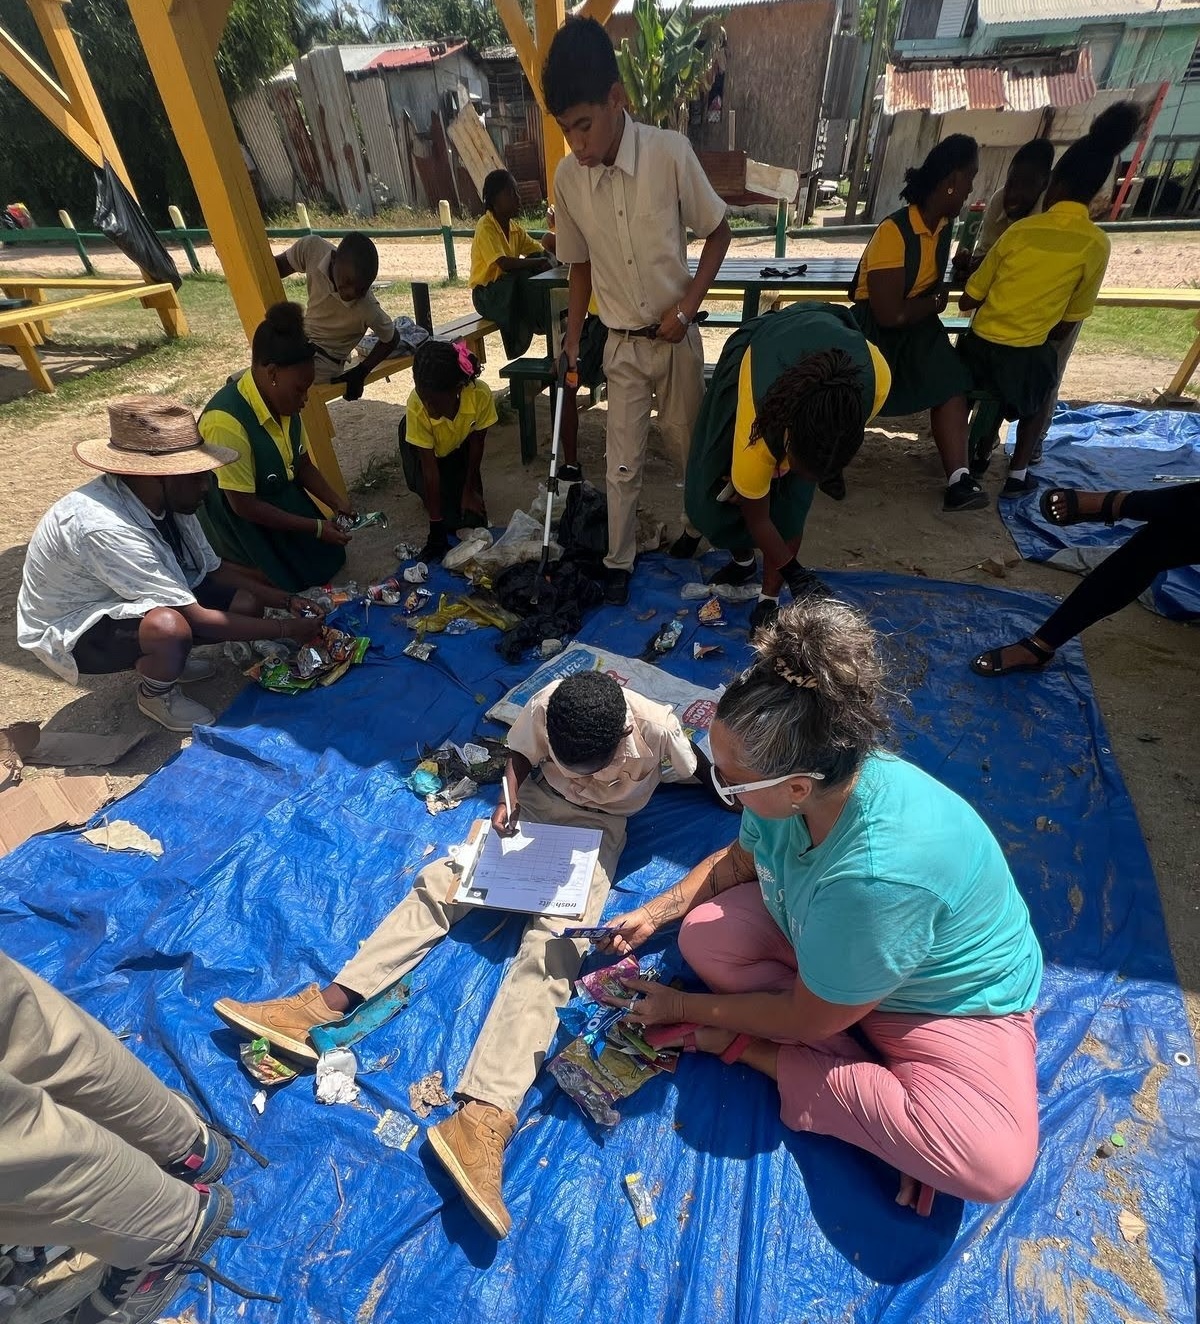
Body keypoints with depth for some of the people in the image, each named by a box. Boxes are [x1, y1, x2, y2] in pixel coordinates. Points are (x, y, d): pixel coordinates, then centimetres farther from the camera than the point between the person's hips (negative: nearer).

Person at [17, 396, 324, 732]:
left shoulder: (167, 498, -14)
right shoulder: (106, 528, -36)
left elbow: (214, 568, -1)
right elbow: (197, 619, -34)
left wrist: (286, 601, -10)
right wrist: (286, 630, -28)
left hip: (130, 601, 8)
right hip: (72, 629, -7)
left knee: (248, 602, -4)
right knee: (170, 627, -38)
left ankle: (164, 660, 16)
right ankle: (156, 694, -4)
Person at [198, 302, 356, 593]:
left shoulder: (283, 402, -11)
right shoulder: (227, 422, -34)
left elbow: (302, 464, 3)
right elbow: (244, 505, -28)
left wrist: (336, 503, -12)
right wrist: (316, 527, -26)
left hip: (282, 497, 7)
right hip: (238, 518, -7)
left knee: (330, 558, 11)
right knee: (292, 582, -3)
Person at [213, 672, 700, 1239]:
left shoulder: (658, 728, -28)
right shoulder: (544, 706, -23)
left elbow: (693, 775, -5)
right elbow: (521, 755, 0)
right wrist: (509, 799, -16)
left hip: (601, 825, -3)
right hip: (538, 800, 4)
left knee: (549, 949, -23)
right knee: (441, 880, -9)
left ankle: (484, 1114, -29)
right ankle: (327, 1002, -5)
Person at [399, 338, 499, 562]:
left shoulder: (481, 394, -37)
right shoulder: (417, 406, -39)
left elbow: (477, 442, -18)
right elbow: (429, 468, -33)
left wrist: (469, 490, -8)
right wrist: (436, 529, -32)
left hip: (459, 442, 2)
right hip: (425, 444, -2)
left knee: (473, 516, -4)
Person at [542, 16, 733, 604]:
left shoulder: (670, 152, -13)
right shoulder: (567, 177, -5)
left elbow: (717, 234, -2)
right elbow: (581, 266, 8)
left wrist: (687, 307, -13)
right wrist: (572, 344, 6)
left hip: (676, 338, -1)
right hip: (621, 345, 2)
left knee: (693, 443, 12)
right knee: (623, 461, 4)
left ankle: (699, 526, 39)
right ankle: (619, 562, 20)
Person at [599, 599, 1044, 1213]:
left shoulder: (877, 876, -42)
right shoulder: (796, 781, -23)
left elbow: (808, 1019, -23)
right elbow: (738, 858, 3)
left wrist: (684, 1009, -10)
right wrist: (655, 912, -4)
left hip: (954, 1001, -4)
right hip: (823, 945, 5)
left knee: (994, 1164, -29)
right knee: (704, 934, -14)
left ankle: (754, 1050, -14)